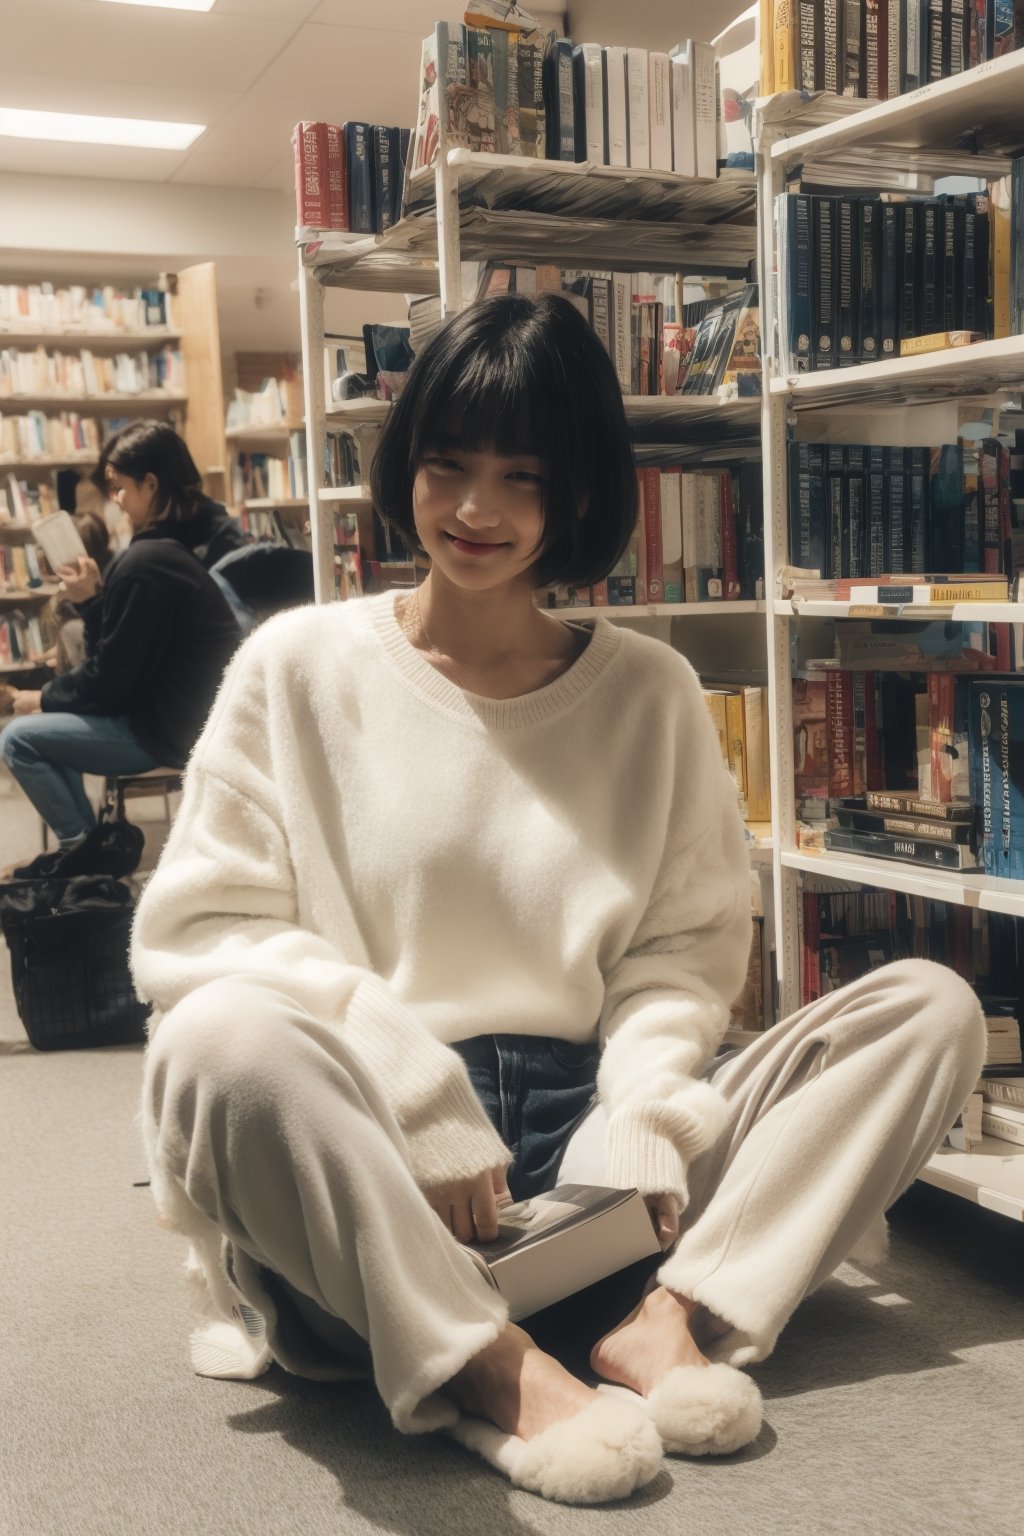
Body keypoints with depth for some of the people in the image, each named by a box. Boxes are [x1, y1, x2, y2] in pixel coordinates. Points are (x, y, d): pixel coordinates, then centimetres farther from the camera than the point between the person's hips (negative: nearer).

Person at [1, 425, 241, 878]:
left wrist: (43, 696, -1)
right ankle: (86, 842, 22)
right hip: (186, 713, 10)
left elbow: (109, 678, -17)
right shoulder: (181, 543, 9)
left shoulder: (143, 563, -21)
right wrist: (94, 599, -2)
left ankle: (86, 849, 11)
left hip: (168, 729, -10)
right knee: (52, 717, 23)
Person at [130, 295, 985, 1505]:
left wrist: (641, 1122, -13)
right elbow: (192, 930, -5)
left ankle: (672, 1317, -25)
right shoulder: (299, 667, 2)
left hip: (588, 1124, 4)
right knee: (222, 1040, -35)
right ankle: (491, 1375, -26)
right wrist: (411, 1092, -15)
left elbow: (685, 948, 7)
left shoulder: (651, 692, 9)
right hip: (368, 1169, -3)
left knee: (931, 1008, -9)